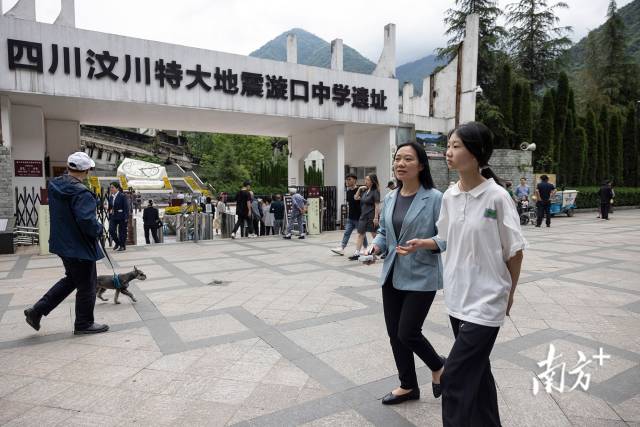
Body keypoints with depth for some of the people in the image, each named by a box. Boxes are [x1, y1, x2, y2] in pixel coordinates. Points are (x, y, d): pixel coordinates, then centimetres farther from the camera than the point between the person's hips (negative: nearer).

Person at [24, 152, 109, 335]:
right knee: (87, 285, 8)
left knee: (72, 279, 26)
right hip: (80, 246, -9)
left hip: (62, 243, 9)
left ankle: (37, 311, 26)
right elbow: (86, 220, -32)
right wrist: (99, 230, -14)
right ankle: (84, 324, 22)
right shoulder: (81, 193, -25)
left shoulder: (54, 186, 3)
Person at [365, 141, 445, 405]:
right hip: (392, 276, 7)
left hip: (421, 277, -6)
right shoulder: (390, 198, 7)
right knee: (394, 333, 12)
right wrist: (376, 246, -4)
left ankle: (438, 366, 31)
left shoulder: (434, 198, -12)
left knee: (407, 333, -2)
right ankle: (408, 386, 34)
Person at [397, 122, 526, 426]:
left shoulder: (496, 196, -16)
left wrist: (509, 294, 1)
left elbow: (515, 250, -7)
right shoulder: (449, 196, 1)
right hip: (457, 297, 6)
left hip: (485, 300, -6)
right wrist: (421, 244, -3)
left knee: (455, 377, -4)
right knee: (476, 370, 21)